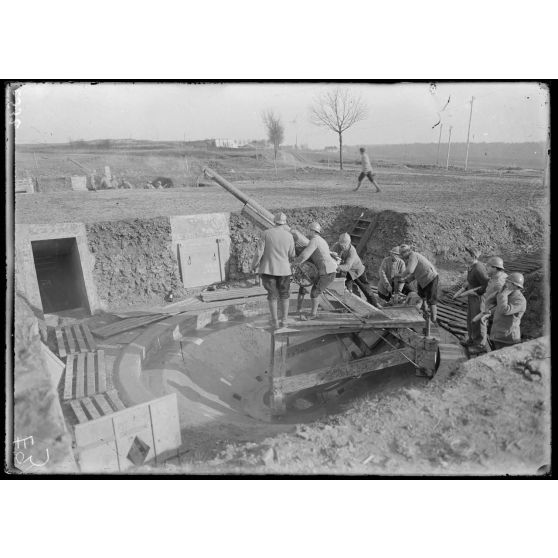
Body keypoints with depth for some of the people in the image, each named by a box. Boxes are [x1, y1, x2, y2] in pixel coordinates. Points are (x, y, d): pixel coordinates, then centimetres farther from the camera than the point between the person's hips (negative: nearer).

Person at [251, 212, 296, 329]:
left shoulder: (266, 233, -8)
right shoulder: (289, 236, -4)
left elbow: (259, 252, -10)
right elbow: (291, 255, 2)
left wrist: (254, 265, 4)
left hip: (268, 269, 0)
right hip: (284, 269, 1)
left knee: (272, 295, 11)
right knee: (284, 294, 17)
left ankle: (274, 321, 14)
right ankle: (284, 319, 20)